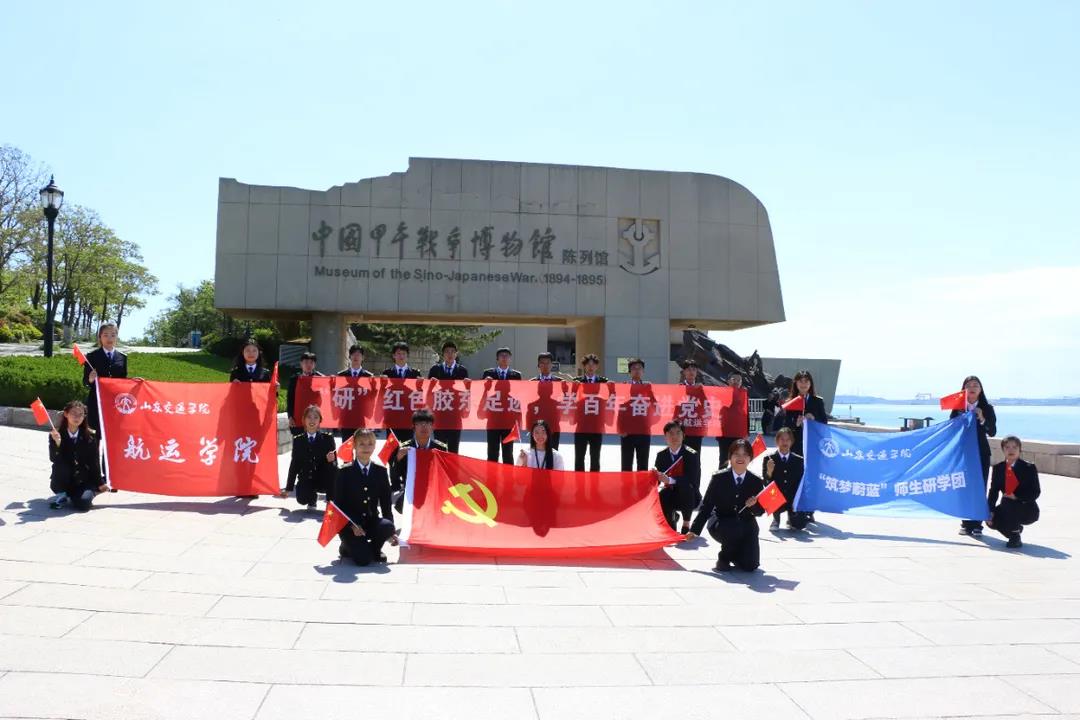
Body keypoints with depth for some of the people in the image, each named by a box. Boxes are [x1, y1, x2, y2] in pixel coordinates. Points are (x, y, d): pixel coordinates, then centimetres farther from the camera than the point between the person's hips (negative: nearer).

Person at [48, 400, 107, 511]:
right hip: (61, 483, 0)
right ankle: (61, 495, -5)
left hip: (83, 481, 0)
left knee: (83, 503, -27)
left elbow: (94, 461, -1)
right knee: (60, 466, -31)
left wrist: (99, 483, -1)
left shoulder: (90, 436, -4)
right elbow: (53, 459, -18)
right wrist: (57, 443, -35)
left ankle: (77, 494, 10)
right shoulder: (55, 435, -5)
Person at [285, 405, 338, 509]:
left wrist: (331, 460, -29)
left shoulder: (328, 438, -1)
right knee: (302, 499, -28)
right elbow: (294, 464, 7)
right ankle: (313, 498, 13)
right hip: (306, 480, 2)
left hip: (323, 479, -1)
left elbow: (335, 464, -4)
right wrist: (288, 489, 6)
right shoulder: (298, 440, 5)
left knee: (333, 469, -34)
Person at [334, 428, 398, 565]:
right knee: (363, 559, -23)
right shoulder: (345, 472, -5)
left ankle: (375, 548, 1)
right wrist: (352, 525, -21)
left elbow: (386, 502, 4)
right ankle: (347, 547, 11)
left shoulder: (381, 471, 4)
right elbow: (338, 503, -7)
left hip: (372, 521, 3)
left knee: (387, 526, -31)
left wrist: (391, 531, -2)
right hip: (350, 525, -3)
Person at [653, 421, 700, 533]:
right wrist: (654, 475, -28)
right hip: (671, 495, 4)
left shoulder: (692, 455, -14)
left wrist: (669, 480, -38)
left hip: (689, 496, -3)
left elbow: (693, 480, -25)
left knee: (687, 487, -38)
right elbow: (656, 479, -3)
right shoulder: (661, 455, 0)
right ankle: (671, 516, 10)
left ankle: (686, 524, -14)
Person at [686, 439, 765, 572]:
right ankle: (724, 558, -7)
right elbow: (706, 505, -4)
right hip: (720, 524, -2)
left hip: (746, 526, 2)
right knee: (735, 529, -38)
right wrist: (695, 530, -7)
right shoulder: (719, 478, -7)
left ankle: (734, 554, 25)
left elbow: (760, 510, 3)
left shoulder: (756, 481, -2)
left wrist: (753, 505, -22)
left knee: (750, 565, -11)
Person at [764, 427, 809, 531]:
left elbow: (802, 483, 5)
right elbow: (766, 483, -4)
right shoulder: (769, 459, -2)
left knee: (799, 525, -19)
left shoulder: (799, 460, 3)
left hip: (794, 500, 1)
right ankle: (776, 519, 1)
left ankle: (791, 518, 24)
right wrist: (769, 473, -24)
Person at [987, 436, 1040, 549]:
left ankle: (1015, 537, -12)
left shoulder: (1029, 467, -8)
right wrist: (990, 511, -15)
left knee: (1009, 506, -36)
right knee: (991, 520, -22)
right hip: (1006, 507, 4)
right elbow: (993, 491, -3)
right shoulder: (998, 468, 2)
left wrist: (1016, 496, -25)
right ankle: (1016, 528, 11)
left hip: (1027, 509, -4)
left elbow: (1035, 493, -12)